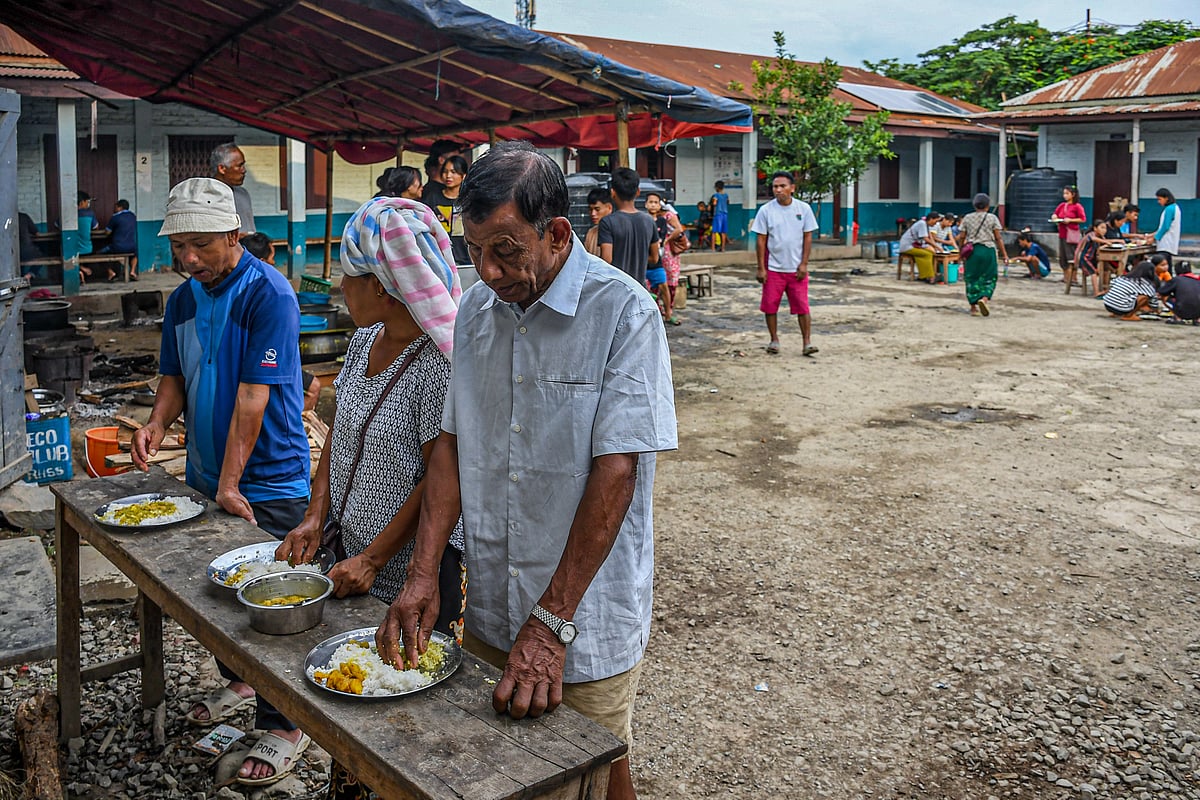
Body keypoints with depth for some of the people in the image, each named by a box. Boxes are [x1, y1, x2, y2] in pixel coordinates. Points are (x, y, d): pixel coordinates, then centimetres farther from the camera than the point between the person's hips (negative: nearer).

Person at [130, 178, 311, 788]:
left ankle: (283, 725, 14)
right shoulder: (182, 301, 6)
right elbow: (175, 377, 15)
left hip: (267, 484, -7)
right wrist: (157, 424, -7)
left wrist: (230, 485, -20)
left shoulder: (268, 293, -18)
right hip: (204, 475, 7)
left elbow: (253, 397, -21)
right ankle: (239, 680, 42)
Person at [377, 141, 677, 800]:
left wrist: (552, 622, -21)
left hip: (587, 623, -5)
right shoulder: (476, 308, 3)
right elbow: (452, 443, 5)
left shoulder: (623, 312, -16)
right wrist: (423, 573, -4)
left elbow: (615, 473, -20)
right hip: (488, 614, 5)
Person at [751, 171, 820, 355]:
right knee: (770, 306, 5)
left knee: (802, 307, -1)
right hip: (773, 269, 0)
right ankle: (774, 340, 20)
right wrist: (761, 268, -4)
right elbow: (761, 240, -1)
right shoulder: (766, 210, -3)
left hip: (797, 269, 0)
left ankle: (807, 342, 4)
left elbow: (808, 237, 2)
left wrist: (804, 264, -4)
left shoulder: (804, 208, -1)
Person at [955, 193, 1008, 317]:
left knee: (972, 279, 8)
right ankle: (984, 298, -18)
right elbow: (998, 238, -2)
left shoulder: (967, 218, 4)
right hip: (988, 250, -1)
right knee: (989, 279, 7)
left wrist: (961, 251, 14)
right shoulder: (992, 218, 0)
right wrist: (1004, 253, 2)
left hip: (971, 250, 2)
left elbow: (961, 238, 3)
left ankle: (974, 307, 8)